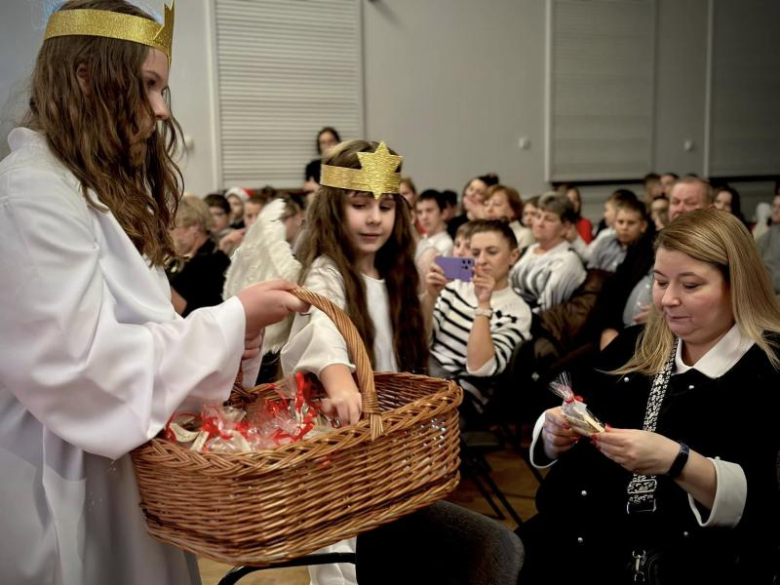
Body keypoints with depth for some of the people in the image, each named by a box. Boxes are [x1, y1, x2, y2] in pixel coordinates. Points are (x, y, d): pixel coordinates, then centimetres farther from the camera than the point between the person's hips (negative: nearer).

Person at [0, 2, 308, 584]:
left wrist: (229, 336, -4)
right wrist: (230, 320, -18)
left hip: (124, 464, 9)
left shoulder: (103, 191, 13)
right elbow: (78, 363, -23)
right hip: (62, 487, -9)